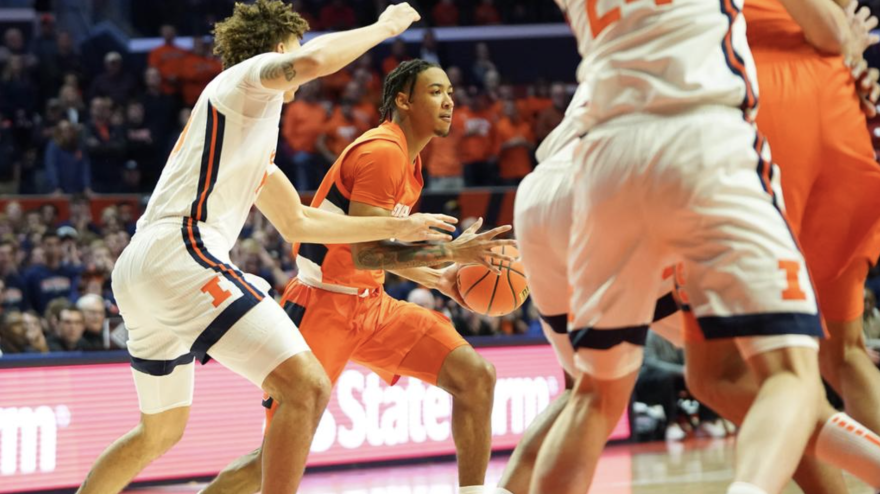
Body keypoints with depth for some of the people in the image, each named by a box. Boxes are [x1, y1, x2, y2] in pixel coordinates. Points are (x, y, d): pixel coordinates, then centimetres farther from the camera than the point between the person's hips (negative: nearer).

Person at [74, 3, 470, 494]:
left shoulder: (252, 123, 32)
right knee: (307, 388, -16)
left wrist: (397, 228, 41)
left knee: (160, 433, 26)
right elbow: (311, 61, -19)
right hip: (180, 253, -10)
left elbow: (298, 222, 38)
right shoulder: (249, 75, 6)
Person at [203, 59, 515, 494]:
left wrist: (437, 279, 11)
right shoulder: (381, 152, -18)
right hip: (322, 306, -9)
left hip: (370, 303, 9)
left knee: (475, 377, -6)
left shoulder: (409, 163, 13)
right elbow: (364, 253, -26)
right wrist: (450, 253, -26)